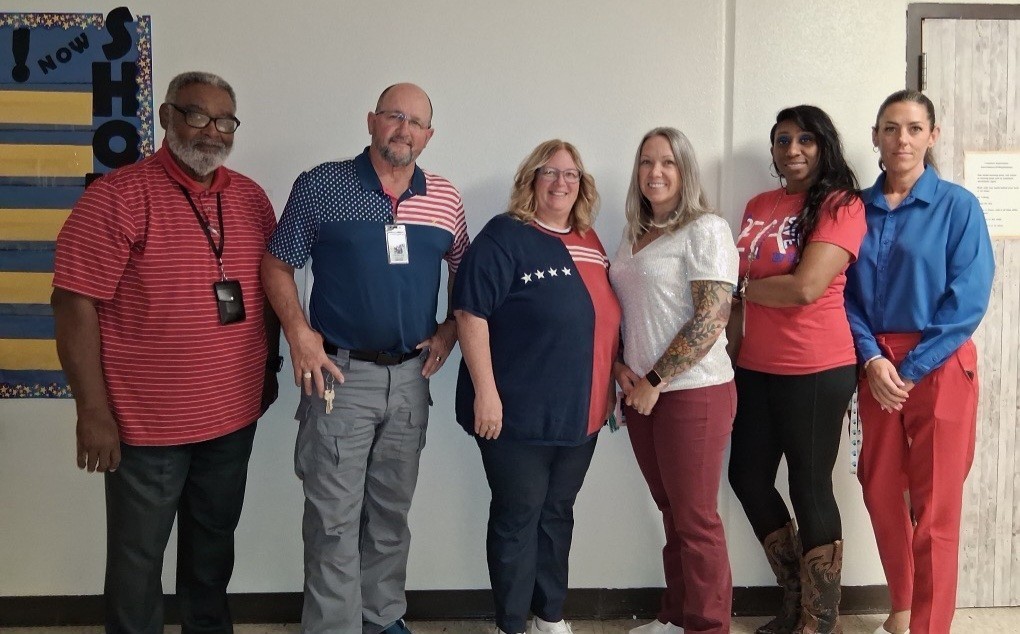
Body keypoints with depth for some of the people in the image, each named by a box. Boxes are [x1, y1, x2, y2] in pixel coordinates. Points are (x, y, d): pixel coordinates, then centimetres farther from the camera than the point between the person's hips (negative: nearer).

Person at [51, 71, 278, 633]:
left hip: (234, 417, 5)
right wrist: (93, 411, -17)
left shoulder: (251, 198, 5)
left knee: (213, 544, 21)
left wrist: (268, 368, 15)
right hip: (145, 424, -5)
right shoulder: (119, 196, -12)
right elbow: (75, 305, -15)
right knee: (138, 558, 10)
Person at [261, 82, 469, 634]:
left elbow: (465, 272, 18)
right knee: (333, 517, 0)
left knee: (392, 511, 16)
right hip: (339, 373, -4)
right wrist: (298, 331, -12)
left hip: (410, 376, 4)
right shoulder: (321, 185, -4)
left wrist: (449, 330, 5)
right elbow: (276, 265, 0)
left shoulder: (445, 200, 6)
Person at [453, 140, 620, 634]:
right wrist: (486, 393, -21)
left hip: (579, 414, 7)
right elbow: (471, 314, -17)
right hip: (518, 413, -7)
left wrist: (610, 383, 17)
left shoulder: (589, 242, 11)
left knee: (557, 515, 17)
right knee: (517, 519, 4)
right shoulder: (505, 237, -10)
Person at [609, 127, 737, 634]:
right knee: (671, 512, 15)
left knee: (695, 519, 1)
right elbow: (617, 310, 20)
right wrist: (619, 366, 2)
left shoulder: (705, 230, -9)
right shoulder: (632, 235, 14)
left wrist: (655, 381, -14)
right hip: (642, 395, 7)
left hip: (693, 392, -7)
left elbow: (711, 319, -17)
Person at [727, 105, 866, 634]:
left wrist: (743, 290, -5)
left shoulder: (842, 205, -9)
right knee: (748, 478, 12)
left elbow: (805, 287, -20)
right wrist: (734, 334, 7)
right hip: (756, 368, 7)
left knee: (810, 488, 2)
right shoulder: (758, 207, 11)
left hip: (815, 370, -7)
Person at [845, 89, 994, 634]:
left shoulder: (958, 206, -4)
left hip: (938, 366, -4)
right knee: (880, 492, 11)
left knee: (935, 507, -1)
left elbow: (968, 300, -10)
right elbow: (846, 293, 3)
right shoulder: (857, 208, 6)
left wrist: (911, 368, -14)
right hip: (876, 365, 4)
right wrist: (872, 359, -11)